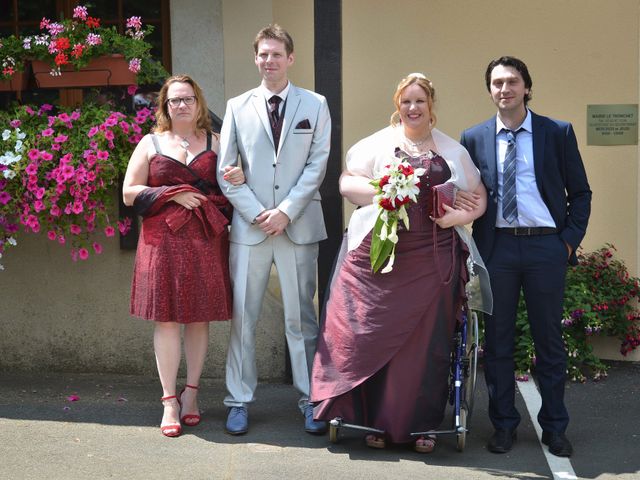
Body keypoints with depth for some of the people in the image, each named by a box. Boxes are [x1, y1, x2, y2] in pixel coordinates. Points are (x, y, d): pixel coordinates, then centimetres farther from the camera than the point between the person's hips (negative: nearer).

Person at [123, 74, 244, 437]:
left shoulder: (214, 143, 12)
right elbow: (129, 192, 5)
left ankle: (191, 393, 17)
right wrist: (172, 195, -8)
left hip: (206, 241, 1)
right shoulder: (151, 143, 9)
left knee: (200, 317, 5)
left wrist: (239, 179, -7)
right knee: (167, 318, -4)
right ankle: (170, 401, 3)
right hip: (164, 240, -1)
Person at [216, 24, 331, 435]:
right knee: (242, 317, 3)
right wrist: (257, 214, -7)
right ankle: (240, 401, 12)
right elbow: (226, 170, 4)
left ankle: (311, 401, 14)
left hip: (299, 226, -1)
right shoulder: (238, 107, 8)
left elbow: (317, 165, 0)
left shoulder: (315, 105, 6)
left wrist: (286, 211, -10)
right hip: (250, 226, 1)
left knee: (301, 317, 5)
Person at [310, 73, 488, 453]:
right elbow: (347, 182, 4)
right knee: (377, 335, -3)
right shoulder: (378, 144, 11)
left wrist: (459, 214, -6)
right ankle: (379, 421, 11)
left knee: (427, 340, 0)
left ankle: (422, 424, 12)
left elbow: (478, 195, 15)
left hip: (433, 259, 1)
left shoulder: (453, 150, 15)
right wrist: (382, 191, -13)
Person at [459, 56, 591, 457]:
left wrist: (570, 239, -3)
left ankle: (555, 427, 19)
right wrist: (476, 246, -3)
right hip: (496, 247, 1)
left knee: (549, 339, 8)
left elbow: (580, 192, 6)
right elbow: (467, 197, 8)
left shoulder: (558, 133, 2)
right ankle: (504, 425, 20)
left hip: (546, 247, -1)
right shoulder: (474, 138, 5)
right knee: (497, 341, 7)